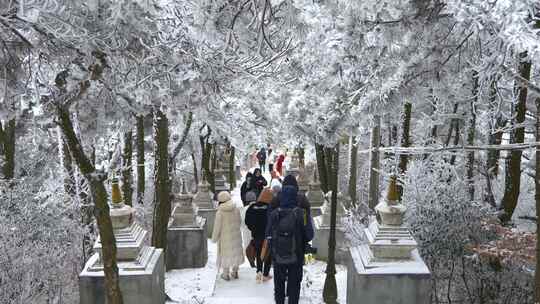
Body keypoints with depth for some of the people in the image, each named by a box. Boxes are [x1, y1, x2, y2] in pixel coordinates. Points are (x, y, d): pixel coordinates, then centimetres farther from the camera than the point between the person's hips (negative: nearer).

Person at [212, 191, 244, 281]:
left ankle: (226, 274, 23)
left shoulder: (220, 213, -21)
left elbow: (217, 228, -14)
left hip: (225, 238, -3)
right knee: (236, 252, 19)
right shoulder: (236, 210, -10)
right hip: (236, 236, 3)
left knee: (225, 254, 12)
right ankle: (235, 272, 31)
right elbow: (239, 221, 4)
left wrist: (214, 238, 0)